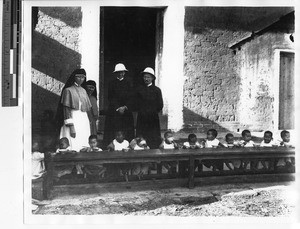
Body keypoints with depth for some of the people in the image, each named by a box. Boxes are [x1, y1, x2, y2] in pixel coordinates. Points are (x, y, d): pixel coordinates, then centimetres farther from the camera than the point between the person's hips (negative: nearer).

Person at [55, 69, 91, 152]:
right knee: (73, 147, -12)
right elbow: (66, 110, -10)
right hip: (73, 120, -6)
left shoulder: (83, 91, 16)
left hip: (84, 121, 6)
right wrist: (70, 126, -18)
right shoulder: (68, 90, -3)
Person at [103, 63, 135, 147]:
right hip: (114, 111, -2)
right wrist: (118, 108, -10)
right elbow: (111, 98, -1)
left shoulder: (128, 83, 10)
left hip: (126, 111, 2)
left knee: (127, 133, -3)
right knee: (113, 133, -5)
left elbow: (131, 97, 4)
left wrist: (125, 107, -9)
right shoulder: (112, 83, 5)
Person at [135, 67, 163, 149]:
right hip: (141, 118, 1)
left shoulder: (157, 90, 3)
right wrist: (141, 112, -1)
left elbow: (160, 105, 3)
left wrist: (153, 113, -1)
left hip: (153, 118, -1)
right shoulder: (139, 89, 7)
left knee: (154, 138, -1)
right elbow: (137, 103, 7)